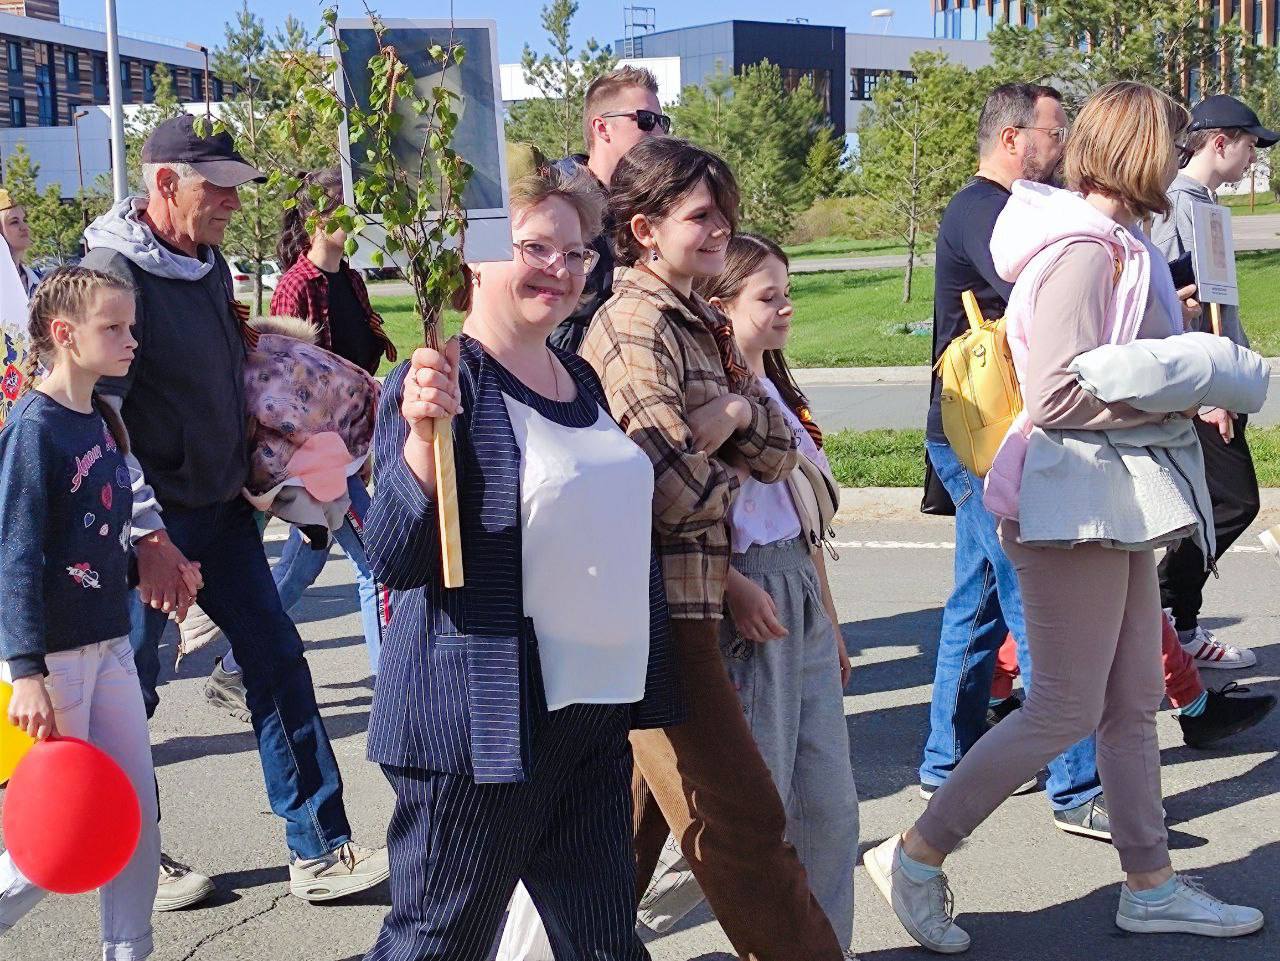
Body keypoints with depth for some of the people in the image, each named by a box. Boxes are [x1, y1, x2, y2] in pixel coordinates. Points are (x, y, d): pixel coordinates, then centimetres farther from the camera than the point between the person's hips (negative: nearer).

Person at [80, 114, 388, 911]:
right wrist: (148, 534, -25)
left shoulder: (210, 263, 9)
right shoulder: (114, 272, -17)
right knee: (130, 694, 6)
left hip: (222, 509, 8)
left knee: (277, 660, 6)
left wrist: (246, 479, 20)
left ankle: (321, 852, 12)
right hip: (155, 522, -8)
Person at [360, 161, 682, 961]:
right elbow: (395, 561, -21)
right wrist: (423, 435, -34)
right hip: (480, 728, -7)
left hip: (594, 719, 8)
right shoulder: (442, 385, -14)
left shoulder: (581, 380, 10)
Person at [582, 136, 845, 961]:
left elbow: (778, 455, 10)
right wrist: (728, 475, -3)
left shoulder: (701, 325, 15)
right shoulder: (636, 324, -14)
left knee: (642, 814, 17)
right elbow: (679, 491, -22)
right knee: (743, 820, -2)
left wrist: (736, 409, -7)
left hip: (689, 596, 9)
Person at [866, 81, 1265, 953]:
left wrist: (1181, 364, 5)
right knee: (1066, 709, -4)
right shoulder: (1085, 250, -17)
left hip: (1119, 498, 10)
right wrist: (1184, 386, -16)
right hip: (1080, 497, -10)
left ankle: (1151, 883, 26)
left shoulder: (1117, 246, 14)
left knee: (1135, 701, 15)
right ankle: (916, 858, 6)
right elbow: (1062, 394, -23)